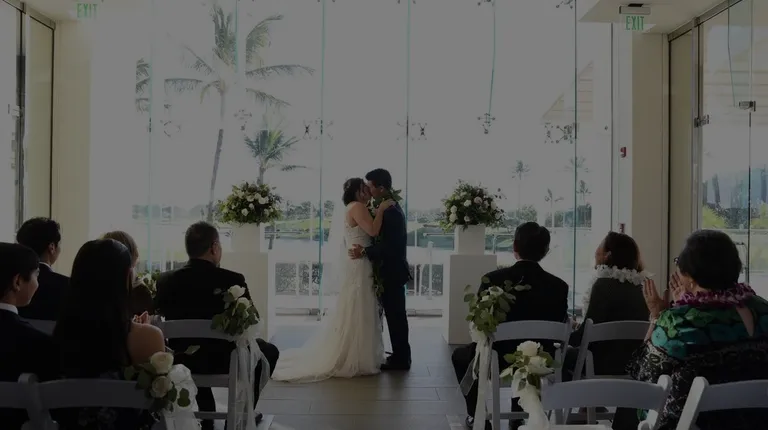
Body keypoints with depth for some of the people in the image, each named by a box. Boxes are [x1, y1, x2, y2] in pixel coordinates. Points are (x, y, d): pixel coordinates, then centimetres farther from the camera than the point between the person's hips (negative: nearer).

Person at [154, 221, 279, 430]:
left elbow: (161, 314, 8)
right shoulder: (233, 280, -19)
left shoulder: (166, 280, -10)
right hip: (224, 361, -4)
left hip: (183, 361, 4)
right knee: (269, 351, 23)